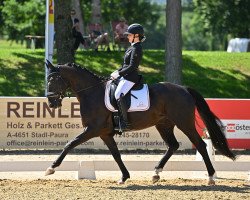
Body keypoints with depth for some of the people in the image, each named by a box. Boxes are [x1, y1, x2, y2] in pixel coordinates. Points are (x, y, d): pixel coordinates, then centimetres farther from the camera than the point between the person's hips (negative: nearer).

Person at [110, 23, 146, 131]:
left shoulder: (136, 49, -16)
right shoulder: (133, 47, 16)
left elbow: (132, 66, -21)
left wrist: (119, 73, -18)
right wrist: (118, 71, 12)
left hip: (131, 78, -11)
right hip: (126, 76, 11)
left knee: (118, 95, -26)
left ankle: (125, 123, -26)